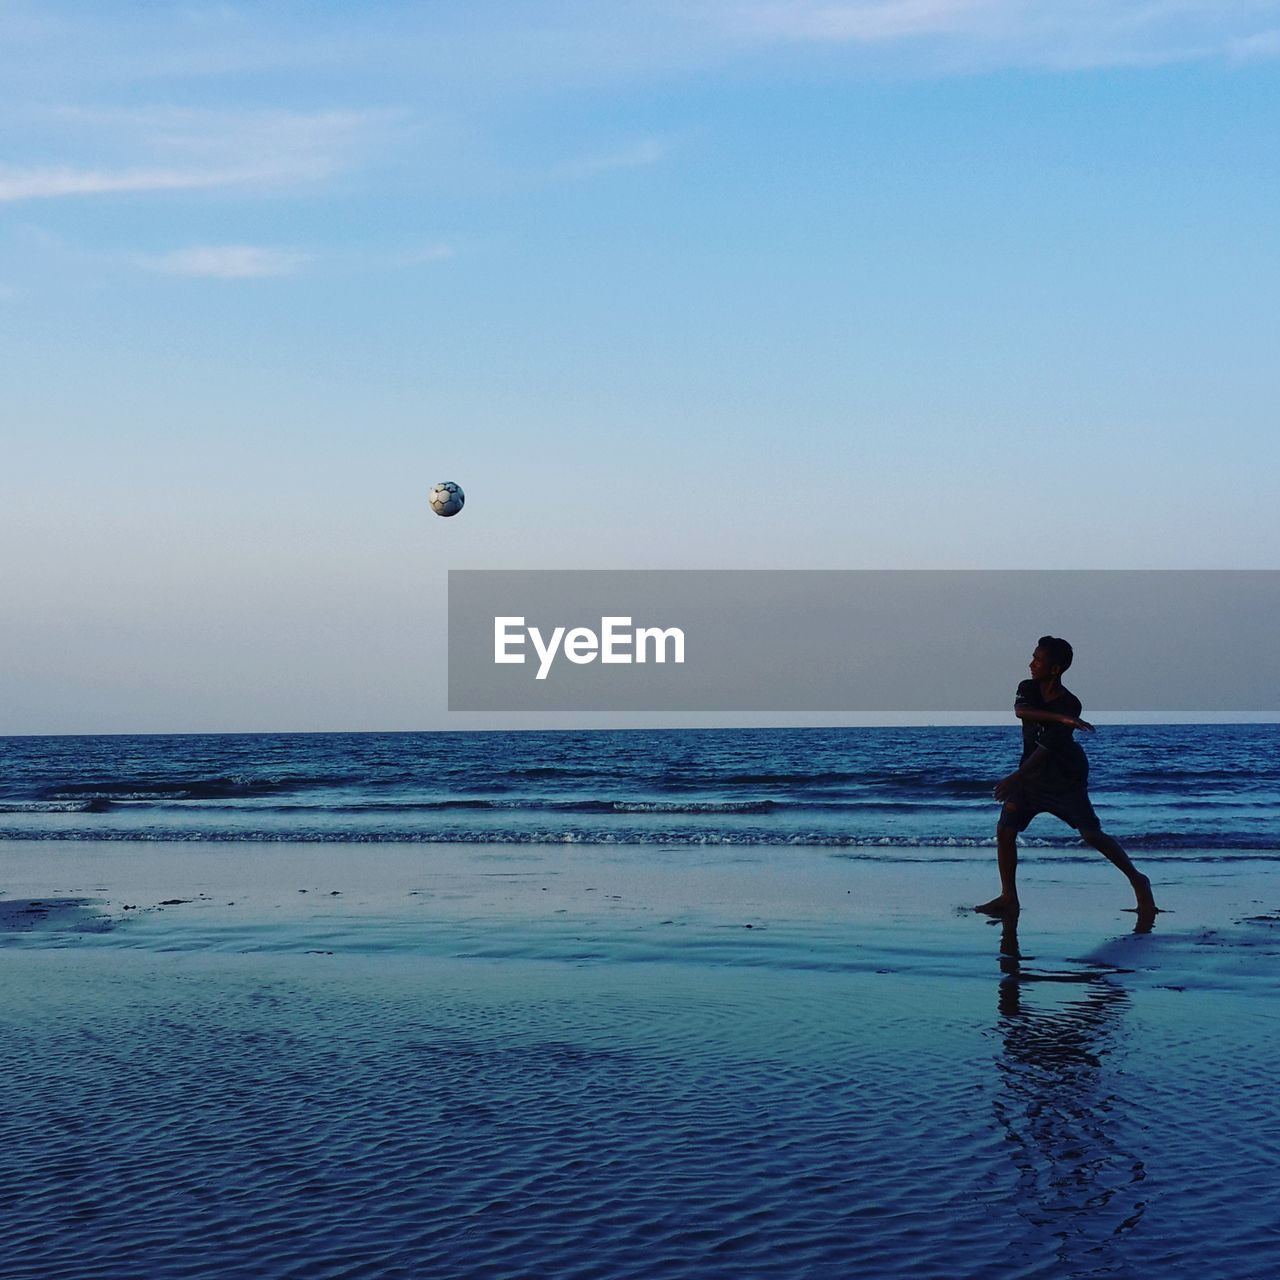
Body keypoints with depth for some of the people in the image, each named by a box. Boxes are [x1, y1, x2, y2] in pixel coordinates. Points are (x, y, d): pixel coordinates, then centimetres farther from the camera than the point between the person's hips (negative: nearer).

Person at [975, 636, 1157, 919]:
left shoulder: (1069, 705, -19)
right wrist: (1060, 718, -35)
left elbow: (1046, 750, -22)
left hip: (1065, 776, -5)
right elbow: (1020, 710, -25)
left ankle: (1137, 880, 7)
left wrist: (1014, 779, -24)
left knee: (1091, 834, -10)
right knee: (1005, 830, -6)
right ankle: (1008, 898, 5)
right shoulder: (1028, 688, -1)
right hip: (1031, 774, 5)